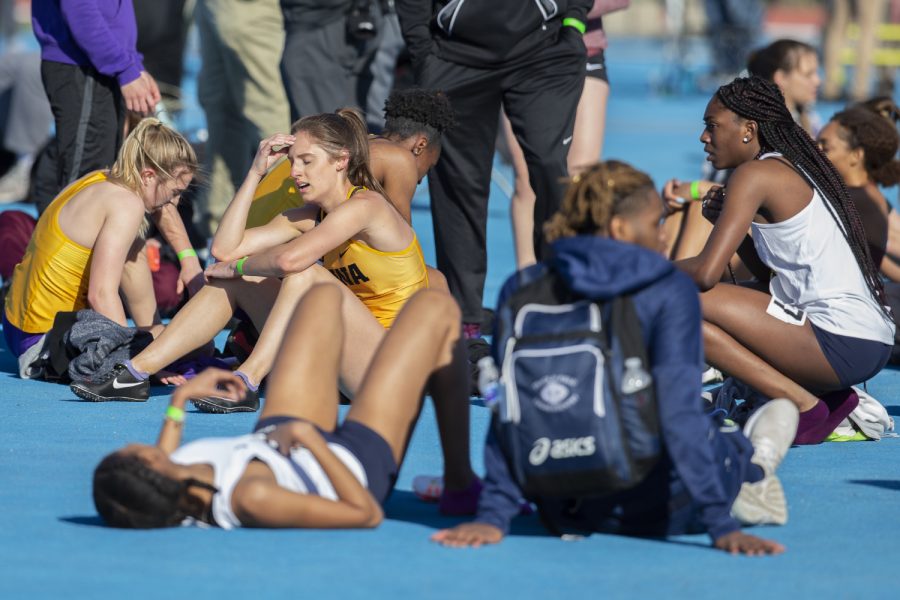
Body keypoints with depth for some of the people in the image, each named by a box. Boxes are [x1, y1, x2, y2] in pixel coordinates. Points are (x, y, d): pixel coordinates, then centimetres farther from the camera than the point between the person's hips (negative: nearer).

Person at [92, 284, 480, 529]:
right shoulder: (251, 497, -49)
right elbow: (366, 514, -34)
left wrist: (179, 402, 6)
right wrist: (311, 438, -36)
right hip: (361, 462, -6)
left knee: (326, 295, 22)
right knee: (436, 306, 5)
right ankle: (460, 481, 23)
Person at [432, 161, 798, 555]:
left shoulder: (523, 289, -4)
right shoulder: (668, 291, -14)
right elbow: (680, 414, -22)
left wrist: (494, 516, -6)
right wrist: (721, 526, -21)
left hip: (566, 512, 4)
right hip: (658, 514, -4)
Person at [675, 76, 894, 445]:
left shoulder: (756, 175, -7)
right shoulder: (794, 170, 20)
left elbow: (705, 273, -14)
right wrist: (726, 221, 12)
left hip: (842, 346, -10)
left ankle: (802, 405, -9)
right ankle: (831, 398, 11)